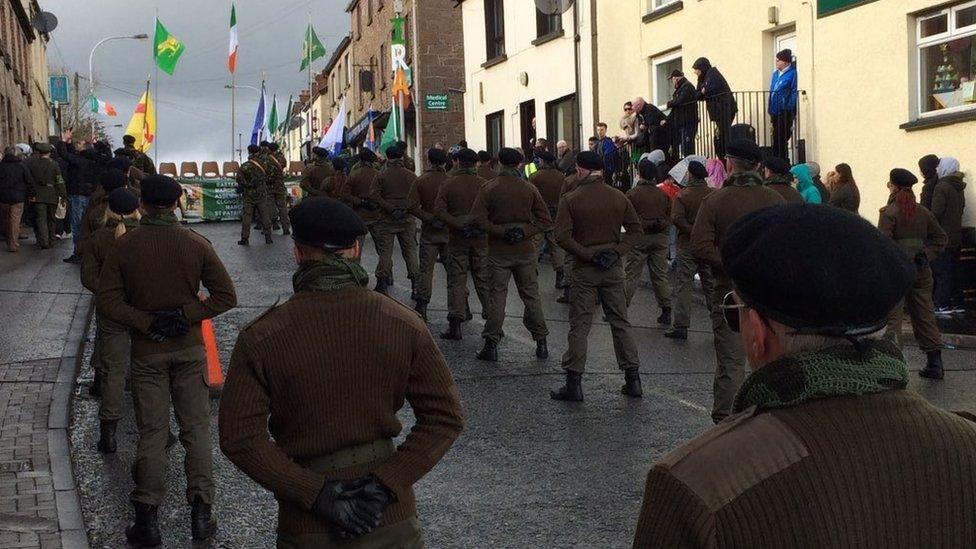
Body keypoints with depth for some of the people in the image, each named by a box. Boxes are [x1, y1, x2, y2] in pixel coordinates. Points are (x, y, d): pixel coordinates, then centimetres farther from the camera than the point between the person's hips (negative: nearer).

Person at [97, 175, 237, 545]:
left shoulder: (125, 245, -7)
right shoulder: (196, 244, -7)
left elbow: (107, 301, -10)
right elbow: (226, 296, -8)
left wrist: (147, 323, -10)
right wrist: (186, 315, -10)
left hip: (147, 351, 0)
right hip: (189, 348, 0)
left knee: (151, 432, 7)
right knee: (196, 428, 8)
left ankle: (147, 520, 8)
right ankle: (200, 514, 6)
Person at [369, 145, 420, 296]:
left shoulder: (381, 175, -4)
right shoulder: (411, 176, 2)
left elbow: (374, 196, -13)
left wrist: (390, 209, -13)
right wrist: (407, 209, -5)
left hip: (386, 220, -2)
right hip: (407, 220, 2)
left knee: (385, 253, 6)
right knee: (411, 252, 6)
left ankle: (382, 285, 8)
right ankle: (416, 287, 2)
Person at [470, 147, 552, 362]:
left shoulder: (489, 189, -5)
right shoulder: (530, 189, 1)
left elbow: (478, 219, -13)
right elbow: (545, 220, -1)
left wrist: (500, 231, -9)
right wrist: (524, 231, -6)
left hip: (498, 252, -2)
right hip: (525, 250, 2)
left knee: (497, 296, 3)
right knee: (531, 296, 10)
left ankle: (491, 345, 2)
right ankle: (541, 343, 14)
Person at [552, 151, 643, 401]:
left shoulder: (570, 200, -7)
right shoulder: (618, 197, 3)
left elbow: (562, 236, -14)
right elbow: (635, 229, 3)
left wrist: (587, 255, -11)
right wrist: (617, 252, -3)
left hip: (584, 269, -3)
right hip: (614, 268, 3)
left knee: (579, 326, 2)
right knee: (621, 323, 11)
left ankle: (574, 383, 3)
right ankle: (633, 378, 13)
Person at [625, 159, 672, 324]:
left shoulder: (632, 194, -8)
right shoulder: (663, 194, 4)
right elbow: (669, 217, 10)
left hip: (639, 237, -3)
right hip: (660, 238, 3)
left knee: (631, 275, 1)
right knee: (660, 275, 8)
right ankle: (666, 311, 9)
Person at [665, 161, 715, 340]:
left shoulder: (683, 195, -10)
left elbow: (677, 218, -20)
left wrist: (692, 231, -13)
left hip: (687, 246, -4)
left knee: (683, 286, 1)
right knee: (711, 285, 12)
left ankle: (680, 325, -1)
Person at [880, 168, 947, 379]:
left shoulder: (889, 212, -11)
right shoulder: (923, 212, 8)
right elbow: (941, 237, 12)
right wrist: (927, 256, 6)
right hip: (921, 273, 6)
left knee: (892, 317, -1)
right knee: (925, 316, 12)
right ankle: (934, 364, 16)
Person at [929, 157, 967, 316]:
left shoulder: (941, 187, -15)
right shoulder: (959, 187, 11)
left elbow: (936, 212, -19)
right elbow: (961, 208, 17)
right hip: (956, 236, 8)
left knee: (941, 272, -5)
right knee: (953, 271, 14)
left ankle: (942, 306, -5)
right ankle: (957, 304, 17)